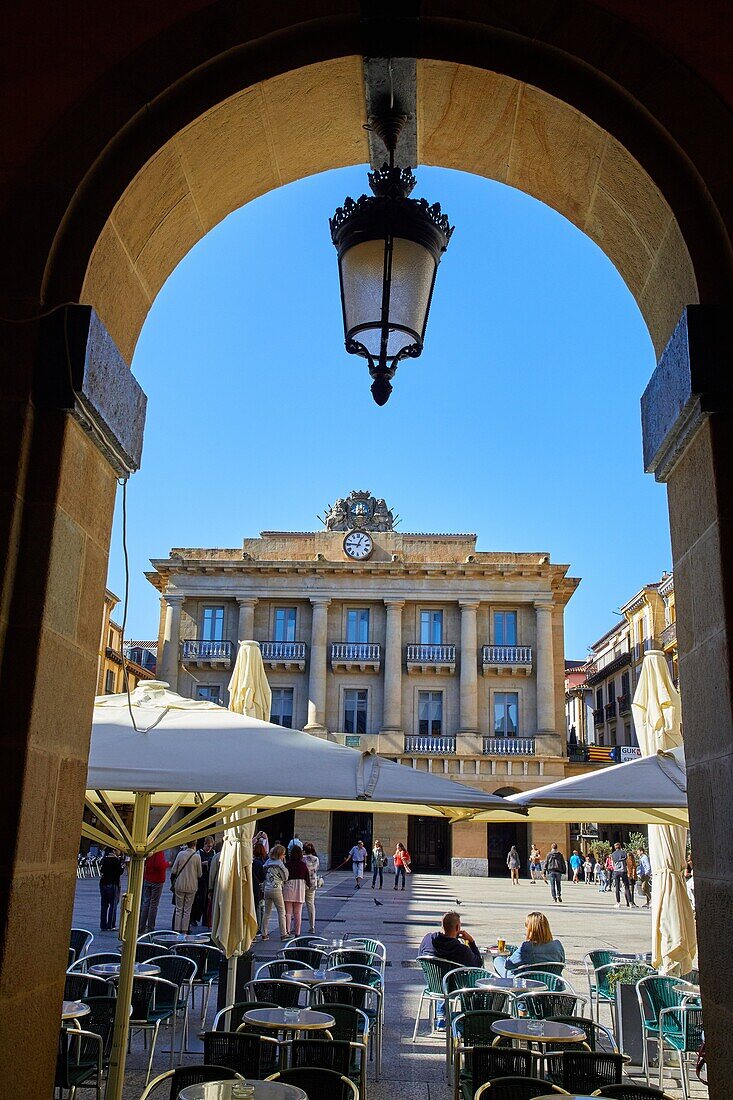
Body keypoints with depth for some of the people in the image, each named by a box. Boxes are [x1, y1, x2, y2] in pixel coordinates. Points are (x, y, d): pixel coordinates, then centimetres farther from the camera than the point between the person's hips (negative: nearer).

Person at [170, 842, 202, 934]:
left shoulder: (180, 854, -7)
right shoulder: (197, 857, -9)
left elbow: (173, 871, -2)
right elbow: (199, 874, -1)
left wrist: (173, 881, 14)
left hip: (180, 885, 1)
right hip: (192, 886, -1)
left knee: (178, 909, 10)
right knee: (187, 910, 8)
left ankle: (176, 930, 10)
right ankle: (184, 931, 8)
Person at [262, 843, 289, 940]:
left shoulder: (268, 862, 8)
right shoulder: (279, 863, -10)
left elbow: (265, 875, 14)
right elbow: (285, 877, -2)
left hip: (267, 889, 6)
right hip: (276, 889, -6)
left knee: (267, 912, 11)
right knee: (281, 912, 3)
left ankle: (264, 934, 11)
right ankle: (283, 934, 4)